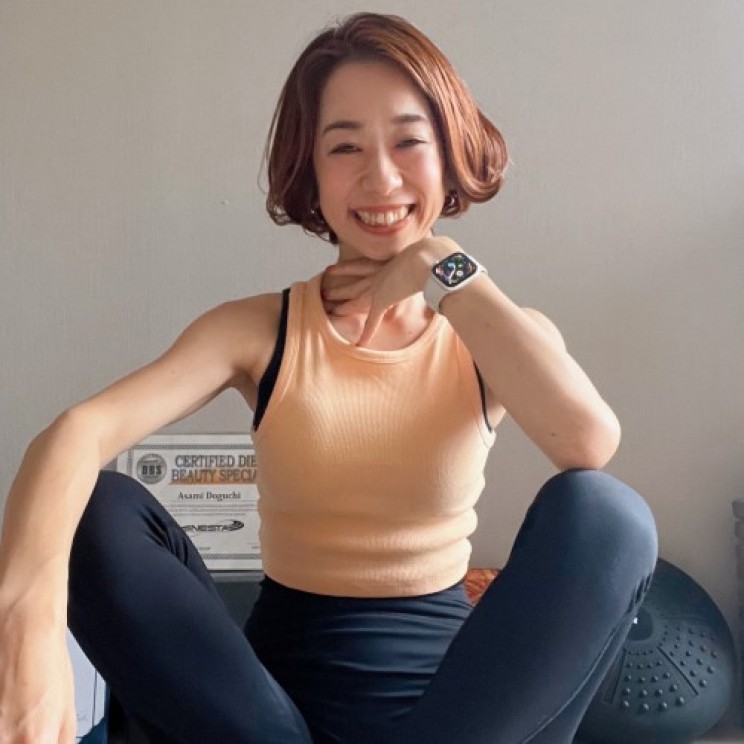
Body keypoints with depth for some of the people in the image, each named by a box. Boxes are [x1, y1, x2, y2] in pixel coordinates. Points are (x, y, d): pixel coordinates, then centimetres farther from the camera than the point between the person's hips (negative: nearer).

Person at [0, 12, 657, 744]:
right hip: (280, 675, 1)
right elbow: (76, 432, -20)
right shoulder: (256, 330, -2)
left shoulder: (500, 340, -1)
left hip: (446, 679, 0)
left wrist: (449, 273, -18)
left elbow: (590, 442, -26)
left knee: (604, 514, -28)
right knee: (100, 511, -22)